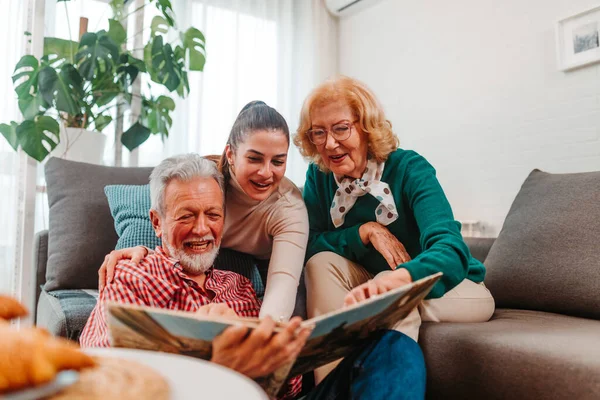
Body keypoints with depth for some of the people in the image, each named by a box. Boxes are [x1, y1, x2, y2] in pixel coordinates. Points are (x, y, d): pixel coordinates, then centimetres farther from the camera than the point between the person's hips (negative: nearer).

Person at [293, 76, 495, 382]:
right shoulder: (318, 176, -8)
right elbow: (309, 246, -10)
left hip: (452, 286, -4)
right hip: (378, 286, 4)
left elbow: (450, 250, -38)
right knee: (322, 262, -21)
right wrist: (366, 230, -27)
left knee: (391, 292, -34)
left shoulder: (410, 169, -23)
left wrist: (395, 279, -61)